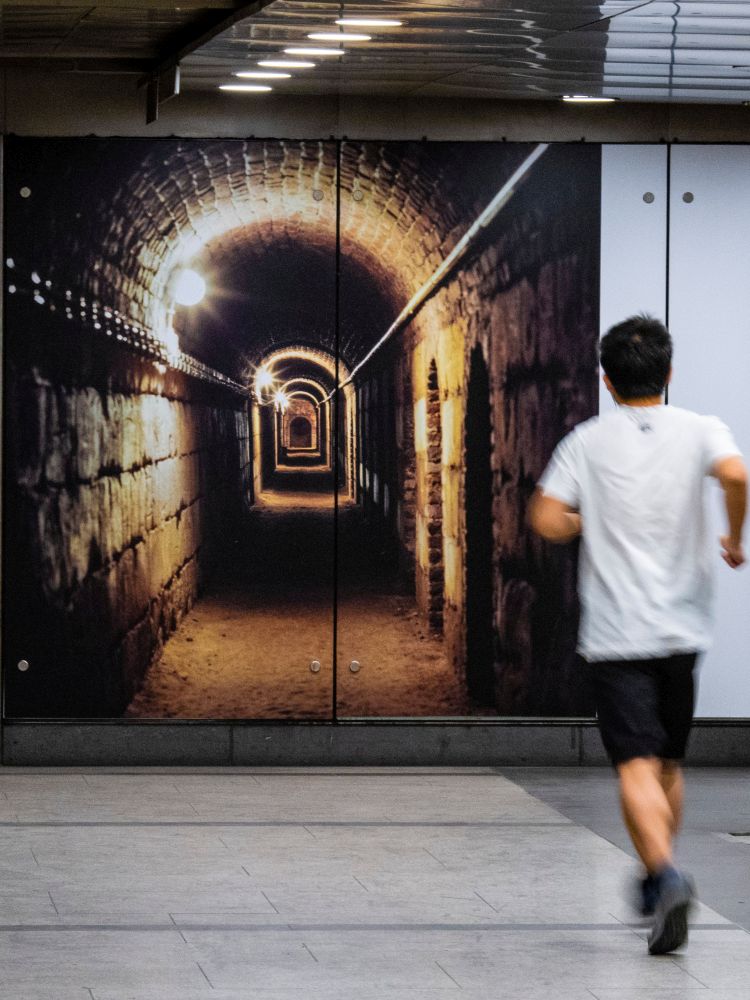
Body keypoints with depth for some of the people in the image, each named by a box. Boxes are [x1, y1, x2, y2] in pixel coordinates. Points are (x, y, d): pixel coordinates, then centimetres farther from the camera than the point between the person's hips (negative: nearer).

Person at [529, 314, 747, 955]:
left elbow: (546, 520, -5)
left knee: (637, 765, -10)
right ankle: (657, 882, 30)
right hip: (681, 626, 2)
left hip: (614, 633, -2)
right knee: (669, 763, 19)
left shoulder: (587, 441, 2)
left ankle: (666, 873, -32)